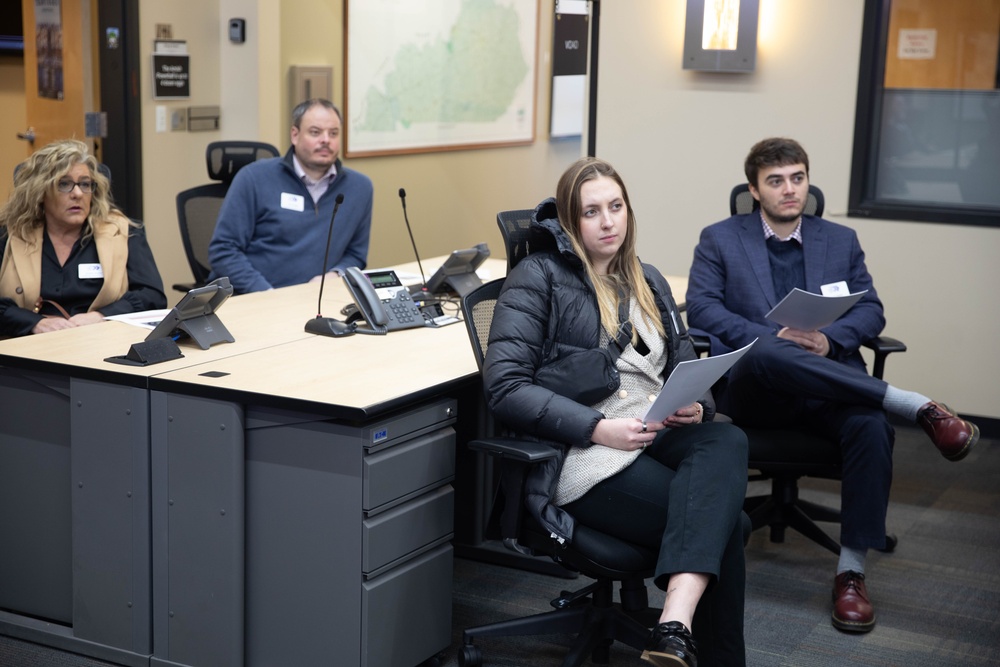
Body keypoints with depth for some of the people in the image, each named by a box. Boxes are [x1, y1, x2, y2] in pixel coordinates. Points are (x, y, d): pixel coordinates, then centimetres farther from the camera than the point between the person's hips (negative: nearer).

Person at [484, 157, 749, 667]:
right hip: (584, 455, -6)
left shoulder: (647, 282, 23)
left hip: (657, 435, 6)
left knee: (727, 440, -32)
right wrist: (597, 428, -18)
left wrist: (695, 405, -3)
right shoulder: (538, 277, 2)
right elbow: (505, 386, -9)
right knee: (725, 520, -27)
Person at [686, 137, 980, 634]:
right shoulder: (719, 239, 11)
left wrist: (830, 339, -11)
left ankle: (851, 571, -21)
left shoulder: (841, 240, 20)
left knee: (871, 425, -33)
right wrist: (772, 337, -17)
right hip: (754, 389, -2)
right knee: (767, 354, -40)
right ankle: (915, 405, -33)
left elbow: (871, 310, 12)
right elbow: (700, 307, -2)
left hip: (828, 384, 2)